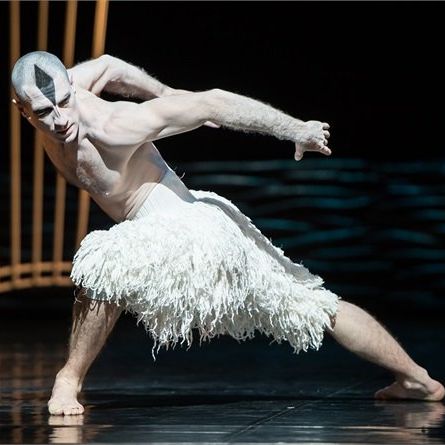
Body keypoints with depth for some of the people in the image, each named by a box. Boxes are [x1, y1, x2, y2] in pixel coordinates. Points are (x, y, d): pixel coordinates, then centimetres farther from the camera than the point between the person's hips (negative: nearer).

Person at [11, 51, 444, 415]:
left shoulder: (113, 128, -28)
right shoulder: (49, 100, -6)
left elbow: (213, 102, -24)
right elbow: (109, 66, 14)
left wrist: (295, 130, -17)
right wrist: (169, 96, 24)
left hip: (192, 233, -9)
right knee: (316, 308, 18)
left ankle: (69, 380, -12)